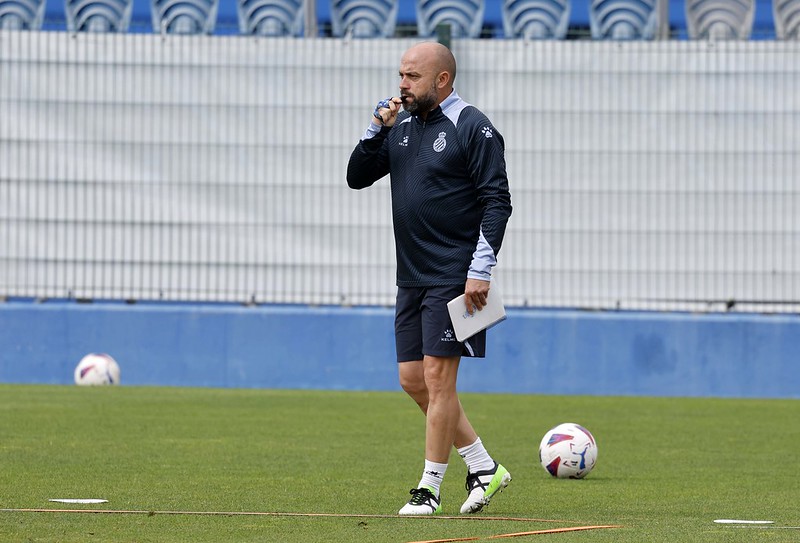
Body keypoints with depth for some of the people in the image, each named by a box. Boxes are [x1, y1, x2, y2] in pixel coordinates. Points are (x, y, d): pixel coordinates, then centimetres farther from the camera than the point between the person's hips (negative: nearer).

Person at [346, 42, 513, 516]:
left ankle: (431, 488, -1)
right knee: (413, 379, 7)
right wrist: (376, 130, -1)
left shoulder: (473, 129, -9)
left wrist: (480, 271, -18)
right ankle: (484, 467, 18)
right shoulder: (401, 125, 12)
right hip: (412, 277, 8)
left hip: (454, 277, -8)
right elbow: (357, 177, 15)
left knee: (438, 378, -9)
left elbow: (498, 203, -12)